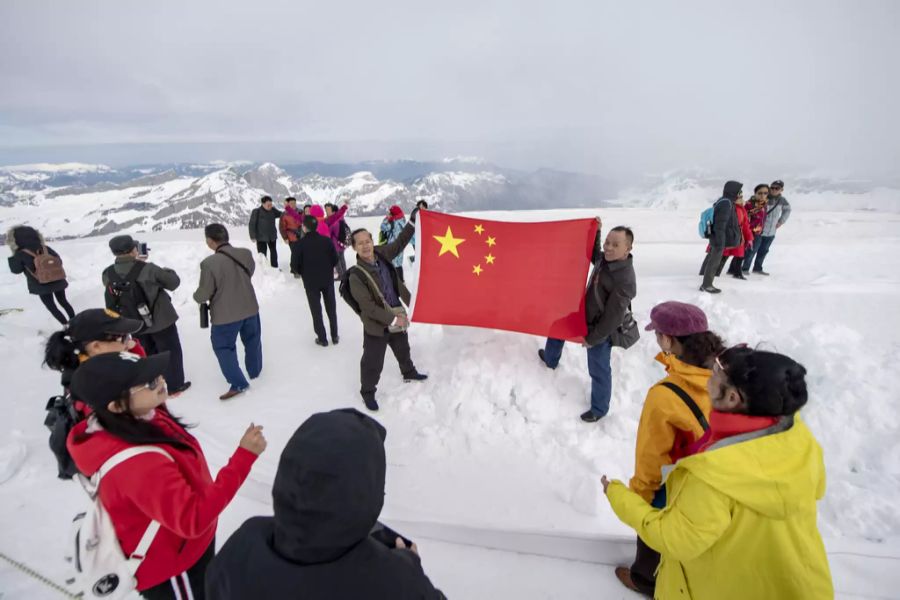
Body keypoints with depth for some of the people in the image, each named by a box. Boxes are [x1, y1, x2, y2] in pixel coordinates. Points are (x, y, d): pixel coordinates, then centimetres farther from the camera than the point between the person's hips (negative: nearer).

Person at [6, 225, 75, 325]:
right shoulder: (45, 248, 0)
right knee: (64, 302, 19)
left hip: (41, 286, -4)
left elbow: (16, 270, 5)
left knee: (52, 307, 8)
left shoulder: (20, 254, -10)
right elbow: (59, 262, 7)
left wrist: (13, 258, 14)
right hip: (57, 281, 4)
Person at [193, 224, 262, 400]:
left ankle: (238, 384, 16)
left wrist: (196, 296, 7)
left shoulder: (209, 263, -25)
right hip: (250, 309, 5)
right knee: (252, 341, 25)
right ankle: (255, 371, 45)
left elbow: (204, 294, -16)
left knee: (223, 347, 14)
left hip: (225, 315, -5)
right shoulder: (246, 254, -10)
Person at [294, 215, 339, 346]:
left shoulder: (301, 243, -15)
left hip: (310, 281, -2)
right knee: (331, 308, 15)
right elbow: (335, 259, -4)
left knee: (316, 310, 10)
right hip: (327, 279, 2)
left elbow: (296, 265, -11)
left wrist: (304, 273, 9)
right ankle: (334, 336, 21)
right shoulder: (327, 240, -9)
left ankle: (322, 338, 14)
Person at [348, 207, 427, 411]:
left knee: (403, 350, 29)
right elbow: (368, 307, -25)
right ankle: (368, 392, 31)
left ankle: (409, 373, 57)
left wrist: (412, 222, 0)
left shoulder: (381, 255, -9)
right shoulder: (355, 276, -26)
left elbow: (399, 243, 8)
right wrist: (392, 319, -26)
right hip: (376, 325, -6)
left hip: (398, 317, 7)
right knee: (373, 362, 6)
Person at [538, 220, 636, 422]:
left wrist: (592, 338, -17)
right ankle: (550, 359, 52)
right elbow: (593, 255, 18)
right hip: (584, 316, 9)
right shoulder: (605, 259, -8)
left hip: (601, 330, -8)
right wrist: (595, 231, 2)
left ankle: (599, 409, 31)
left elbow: (612, 318, -27)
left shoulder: (625, 280, -33)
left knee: (599, 370, 8)